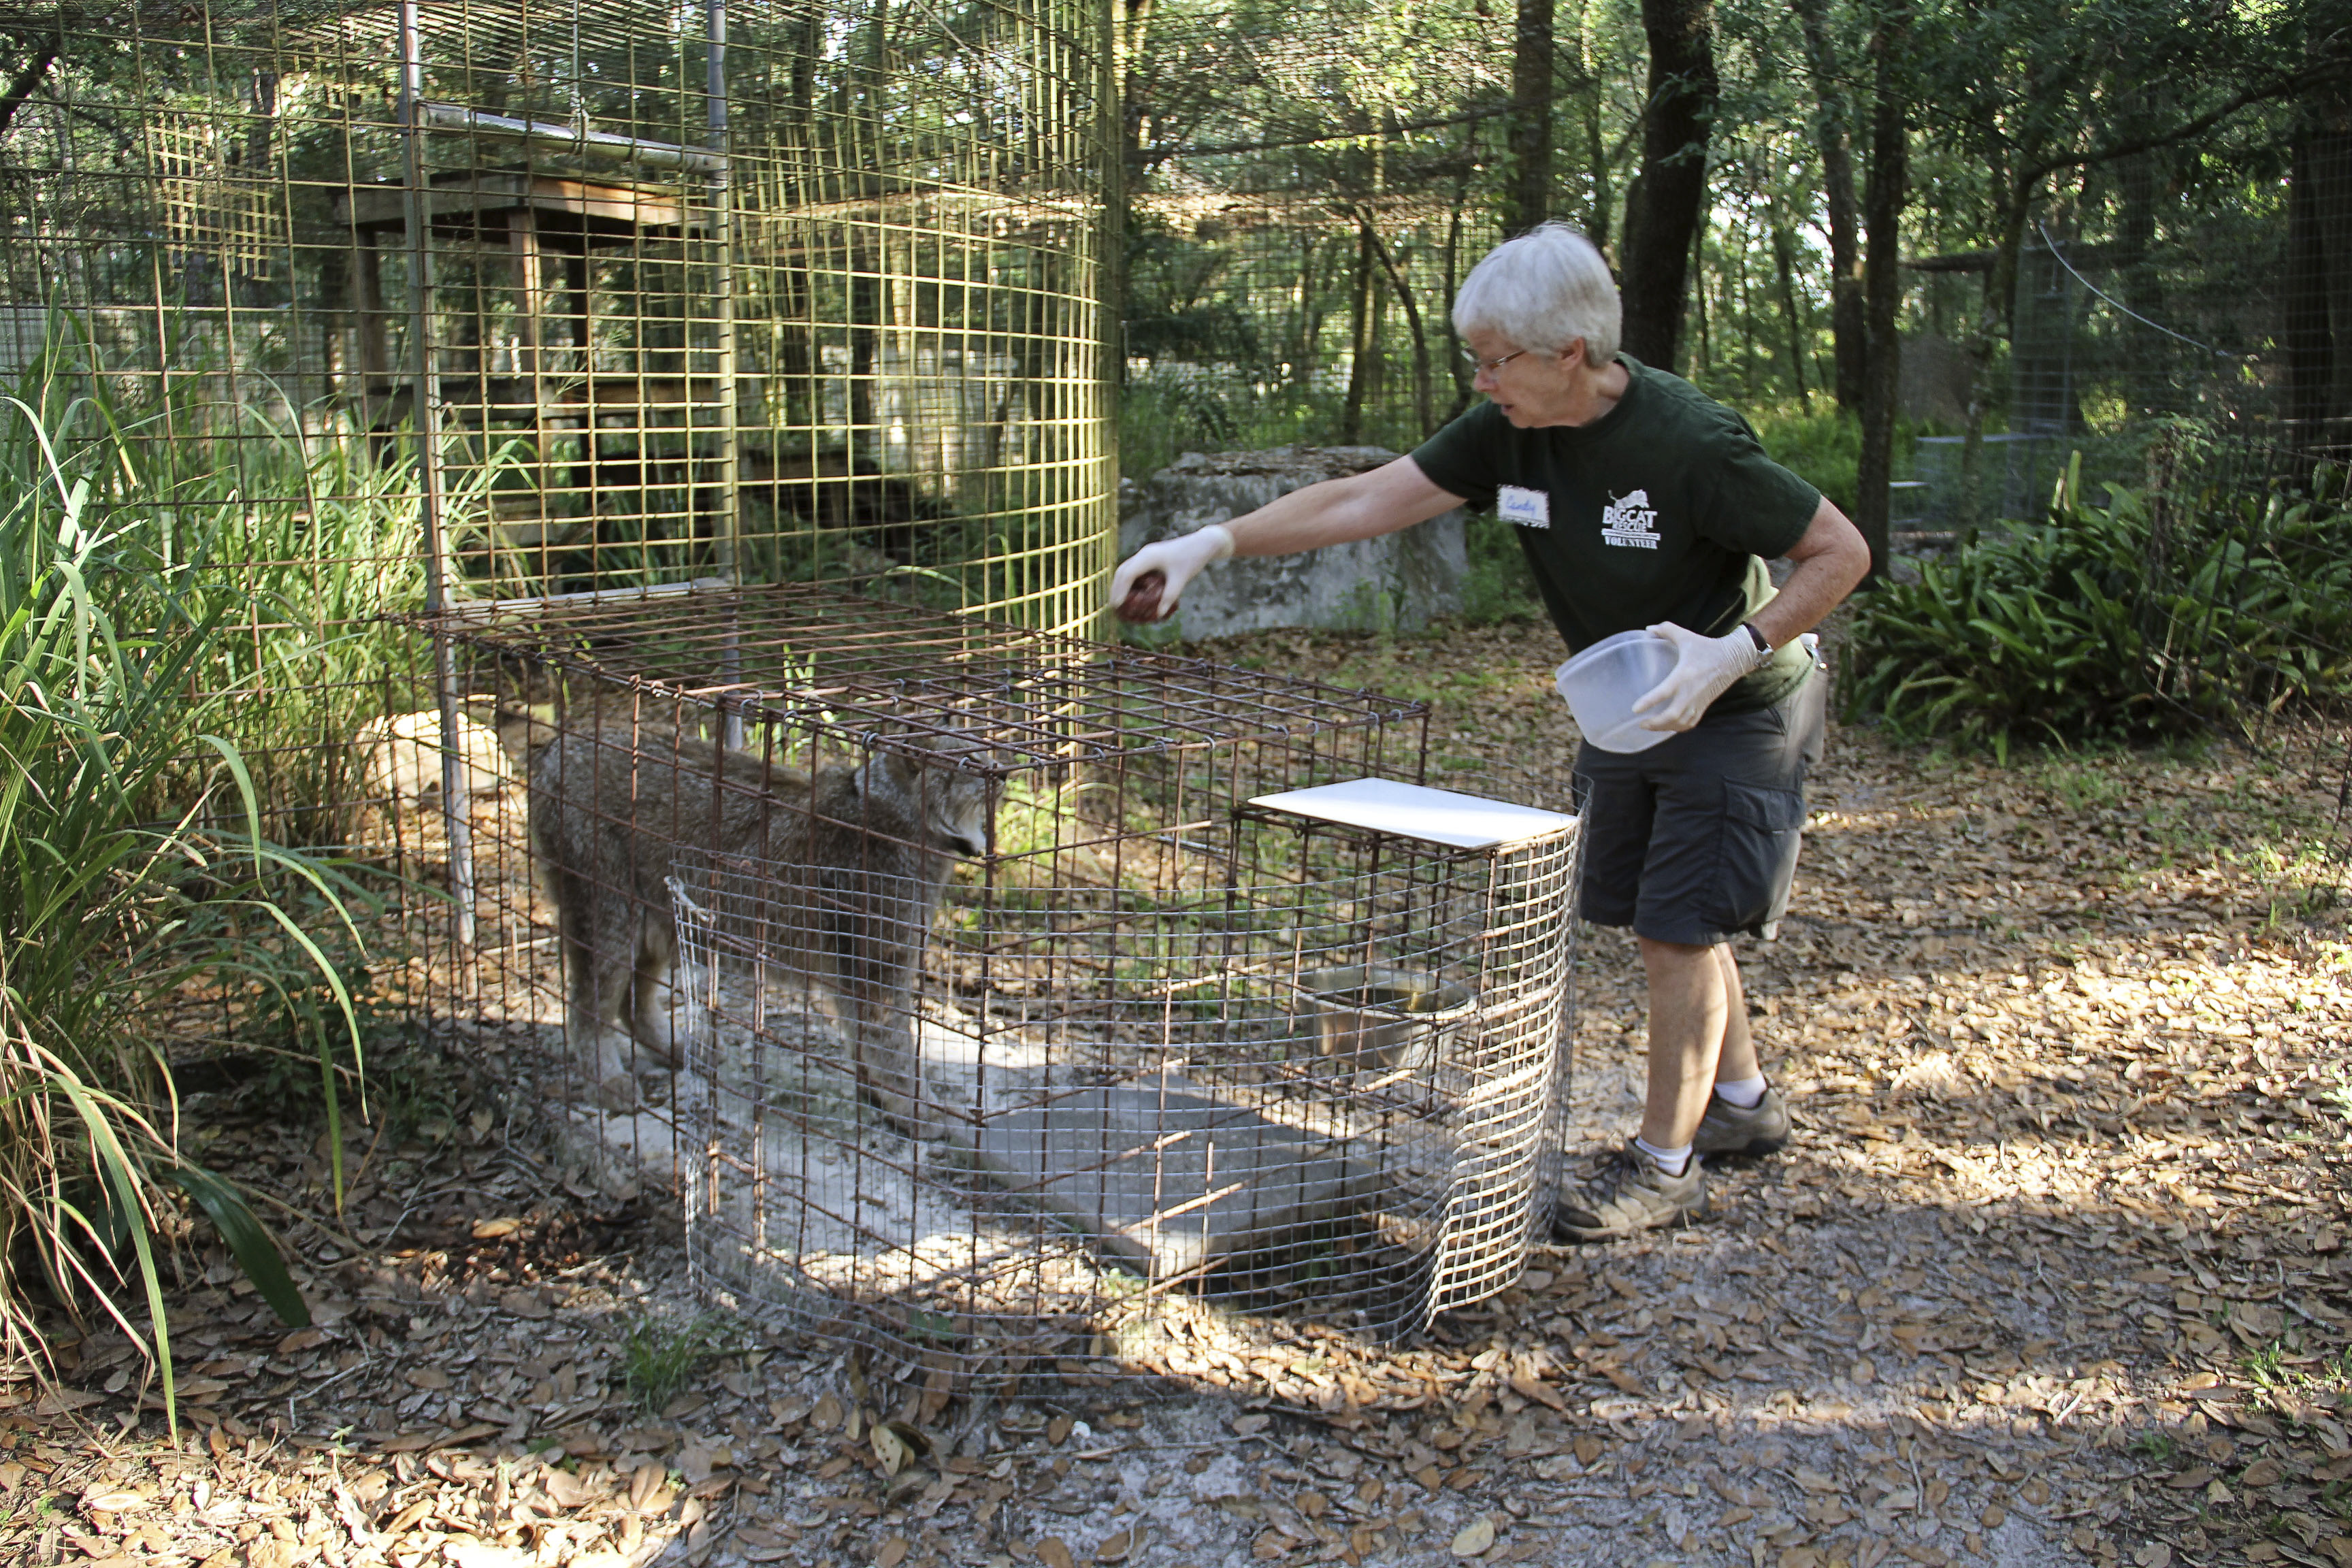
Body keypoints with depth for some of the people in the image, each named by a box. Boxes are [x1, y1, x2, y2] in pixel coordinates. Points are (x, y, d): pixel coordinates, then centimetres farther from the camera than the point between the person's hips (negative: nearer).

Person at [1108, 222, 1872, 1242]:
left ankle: (1664, 1163, 11)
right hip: (1628, 705, 7)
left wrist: (1735, 651, -34)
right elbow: (1365, 501, -11)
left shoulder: (1689, 442, -30)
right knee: (1661, 918, 15)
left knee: (1678, 928, -5)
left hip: (1737, 709, -7)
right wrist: (1215, 542, -19)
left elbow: (1842, 553, -21)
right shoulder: (1511, 431, -12)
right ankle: (1742, 1102, 36)